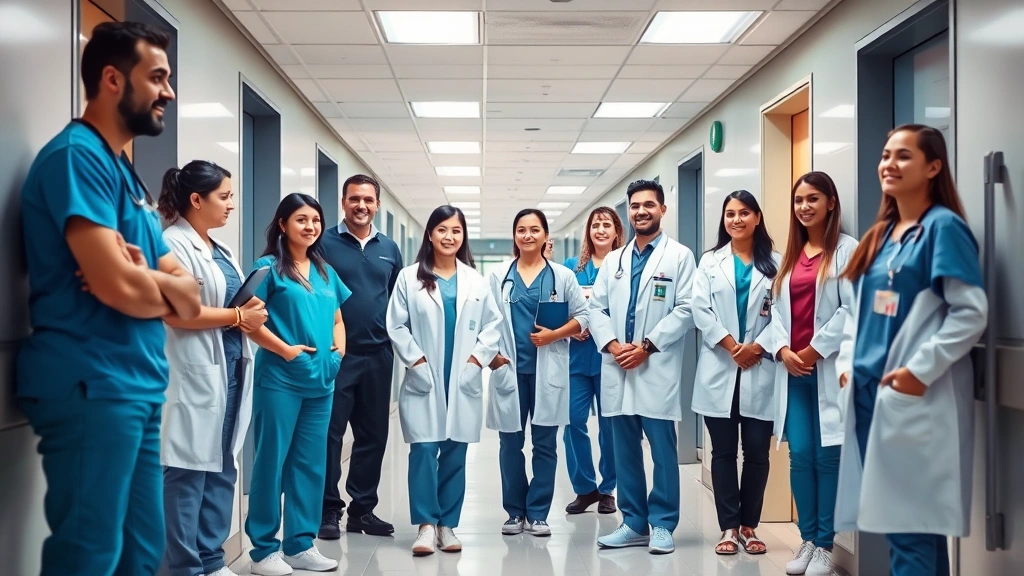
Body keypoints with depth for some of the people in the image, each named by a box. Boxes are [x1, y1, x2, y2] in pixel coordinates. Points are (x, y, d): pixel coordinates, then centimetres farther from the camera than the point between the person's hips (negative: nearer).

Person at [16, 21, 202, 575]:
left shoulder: (127, 173, 18)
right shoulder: (77, 155, -10)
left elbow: (190, 296, 12)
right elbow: (118, 287, -22)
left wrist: (143, 278, -10)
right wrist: (166, 288, 0)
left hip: (139, 387, 9)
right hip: (90, 388, -9)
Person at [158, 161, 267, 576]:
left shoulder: (220, 248, 17)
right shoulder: (174, 243, -10)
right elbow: (176, 312, -19)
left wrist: (248, 316, 6)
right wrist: (237, 316, -13)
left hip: (231, 366, 9)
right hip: (196, 370, -9)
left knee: (222, 466, 12)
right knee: (190, 469, -4)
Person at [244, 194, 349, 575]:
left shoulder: (325, 271, 14)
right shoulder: (269, 267, -4)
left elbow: (337, 318, 22)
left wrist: (339, 347, 4)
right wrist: (285, 349, -17)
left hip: (321, 380, 6)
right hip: (280, 379, -6)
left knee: (310, 463, 10)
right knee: (272, 460, 1)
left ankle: (300, 544, 21)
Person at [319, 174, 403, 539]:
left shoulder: (389, 249, 12)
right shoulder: (325, 243, -1)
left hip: (378, 355, 4)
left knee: (373, 434, 10)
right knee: (330, 433, 1)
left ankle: (363, 509, 21)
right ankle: (328, 510, 12)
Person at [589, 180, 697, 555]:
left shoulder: (679, 256, 2)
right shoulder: (613, 260, 16)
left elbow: (686, 309, -7)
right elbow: (597, 308, 11)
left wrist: (646, 346, -13)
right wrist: (611, 344, -7)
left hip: (657, 368, -4)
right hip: (617, 367, 5)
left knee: (662, 449, 0)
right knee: (625, 449, 9)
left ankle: (662, 524, 10)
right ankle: (634, 523, 18)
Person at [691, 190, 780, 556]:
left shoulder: (775, 263, 5)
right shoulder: (710, 261, 10)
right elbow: (700, 310, -1)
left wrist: (757, 347, -14)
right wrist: (732, 346, -11)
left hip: (760, 369, -1)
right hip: (719, 369, 1)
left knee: (757, 451, 4)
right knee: (723, 452, 5)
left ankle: (749, 526, 17)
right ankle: (729, 527, 12)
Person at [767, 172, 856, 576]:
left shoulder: (846, 249, -3)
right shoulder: (790, 254, 15)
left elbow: (851, 308, -10)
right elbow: (777, 308, 12)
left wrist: (814, 351, -12)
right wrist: (783, 350, -4)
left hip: (829, 368, -5)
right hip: (792, 369, 5)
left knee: (827, 456, 0)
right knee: (800, 455, 5)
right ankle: (807, 539, 17)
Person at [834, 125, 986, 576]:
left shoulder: (943, 227, -7)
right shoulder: (881, 233, 15)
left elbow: (971, 313, -14)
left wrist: (921, 370, -18)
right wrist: (847, 362, 8)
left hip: (914, 397, -8)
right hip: (869, 390, 8)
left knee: (910, 524, -4)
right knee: (893, 519, 13)